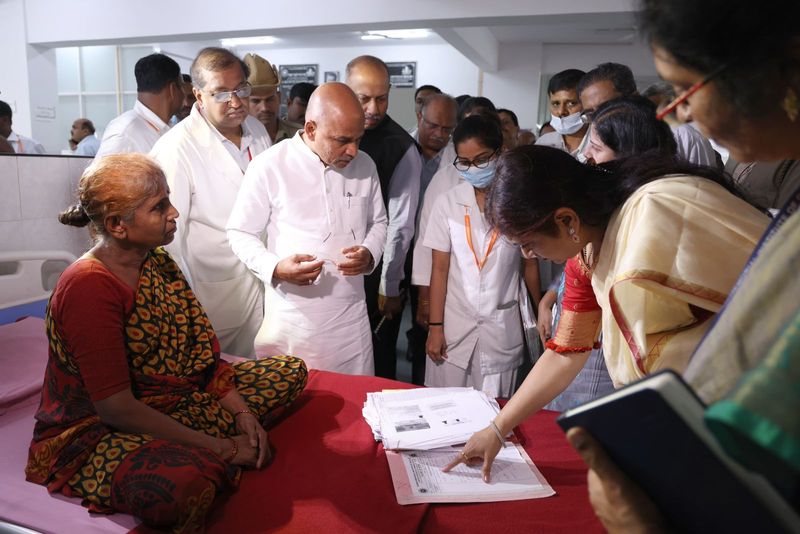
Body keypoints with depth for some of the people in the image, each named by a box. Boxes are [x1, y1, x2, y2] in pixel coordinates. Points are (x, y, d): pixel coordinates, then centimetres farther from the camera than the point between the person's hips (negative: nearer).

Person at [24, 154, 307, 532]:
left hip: (175, 399, 8)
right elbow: (116, 407, -25)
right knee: (184, 483, -41)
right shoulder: (87, 286, -23)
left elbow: (201, 350, 6)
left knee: (290, 371, 7)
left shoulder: (158, 263, 2)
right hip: (95, 432, -8)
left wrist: (241, 412, -6)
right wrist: (220, 448, -21)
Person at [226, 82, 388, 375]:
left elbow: (378, 223, 17)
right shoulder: (269, 166, -9)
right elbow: (240, 233, -2)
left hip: (351, 316, 4)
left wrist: (369, 254, -5)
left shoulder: (365, 165, 4)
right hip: (291, 318, -3)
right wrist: (275, 268, -20)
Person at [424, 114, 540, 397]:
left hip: (502, 329, 0)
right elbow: (440, 269, -2)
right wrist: (435, 328, -2)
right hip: (454, 325, 1)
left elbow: (530, 264, 4)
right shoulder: (448, 202, -3)